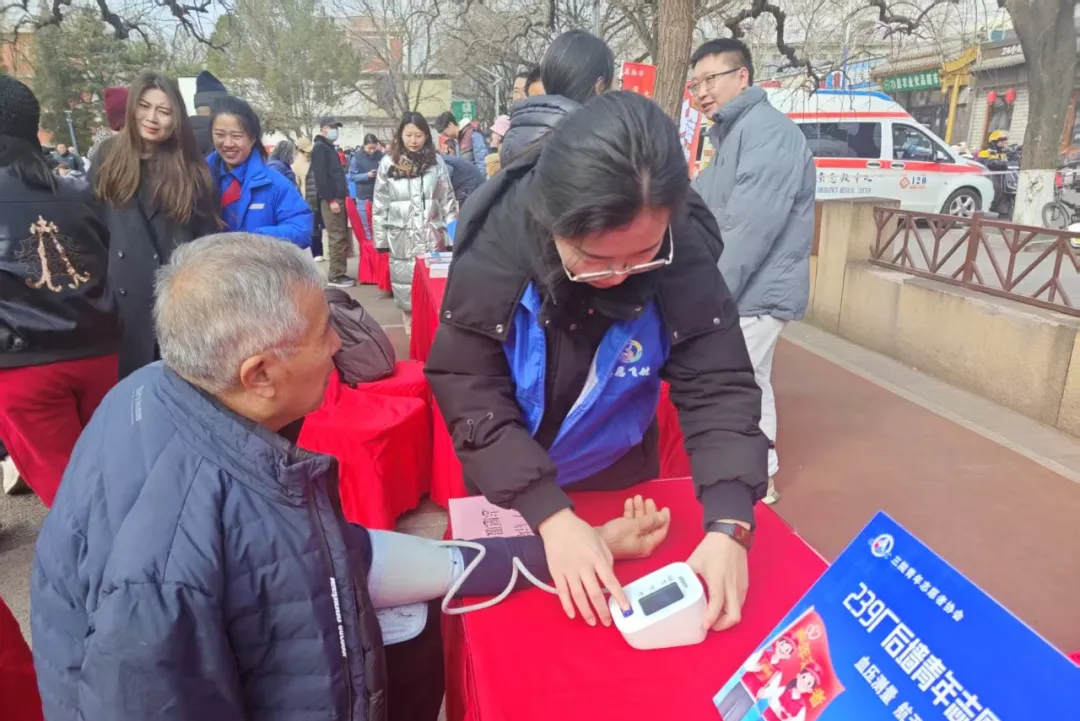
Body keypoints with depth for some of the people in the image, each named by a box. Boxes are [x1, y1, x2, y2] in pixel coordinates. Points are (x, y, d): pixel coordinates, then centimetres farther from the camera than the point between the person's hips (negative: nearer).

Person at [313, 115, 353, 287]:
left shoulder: (329, 147, 23)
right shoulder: (320, 148, -7)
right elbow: (321, 176, -16)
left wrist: (343, 195, 16)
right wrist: (331, 199, -20)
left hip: (339, 198, 10)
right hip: (331, 200, -10)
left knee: (341, 237, 10)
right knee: (337, 237, -10)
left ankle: (338, 273, 16)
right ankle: (335, 276, -7)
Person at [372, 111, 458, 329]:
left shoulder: (436, 161, 2)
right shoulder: (388, 163, 1)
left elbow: (448, 201, 5)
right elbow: (379, 205, 4)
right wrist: (381, 240, 2)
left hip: (432, 236, 0)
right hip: (401, 238, 0)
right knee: (406, 286, 5)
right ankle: (411, 331, 19)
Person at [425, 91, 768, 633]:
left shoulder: (685, 252, -24)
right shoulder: (492, 245, -27)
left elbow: (718, 388, -22)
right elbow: (471, 393, -26)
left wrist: (729, 526, -35)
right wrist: (552, 517, -36)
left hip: (620, 482, 1)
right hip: (506, 489, 0)